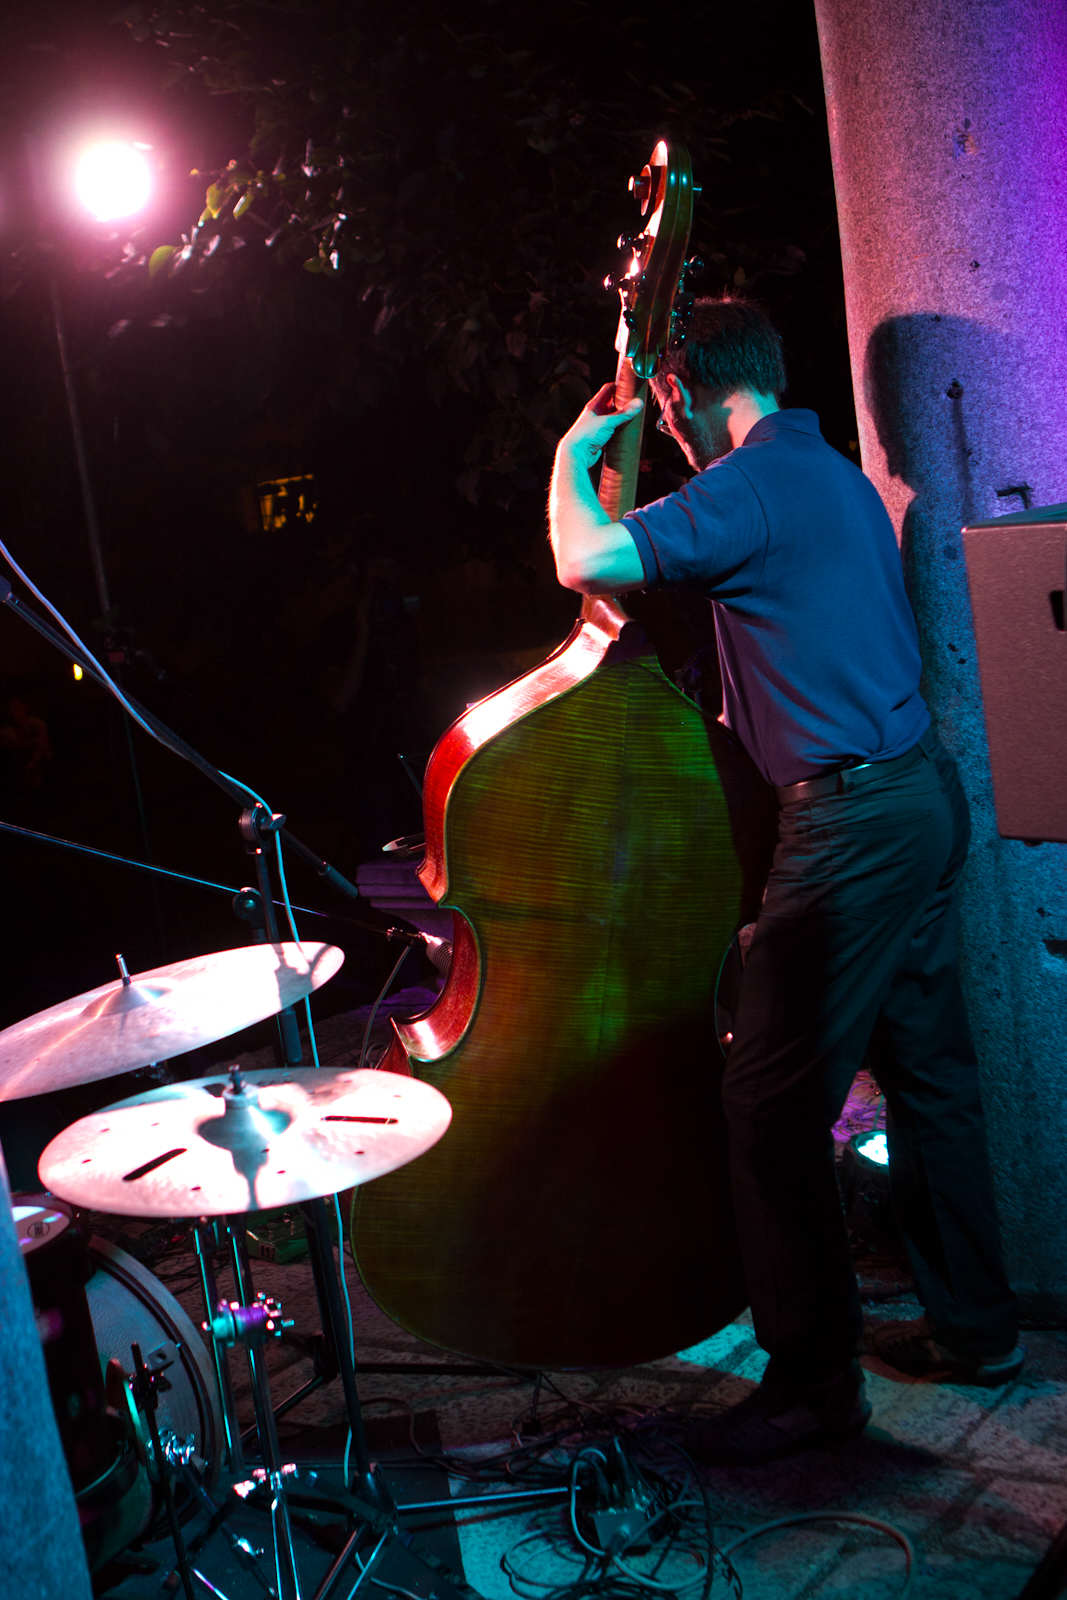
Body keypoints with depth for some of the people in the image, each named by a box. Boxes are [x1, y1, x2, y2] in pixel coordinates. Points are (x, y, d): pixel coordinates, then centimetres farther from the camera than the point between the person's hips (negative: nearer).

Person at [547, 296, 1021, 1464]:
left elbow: (587, 561, -19)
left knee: (773, 1101, -4)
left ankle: (813, 1380, 5)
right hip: (923, 798, 10)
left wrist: (573, 457, -2)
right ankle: (973, 1328, 29)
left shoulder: (753, 483, -13)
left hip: (852, 820, -10)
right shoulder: (834, 475, 18)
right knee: (928, 1071, 17)